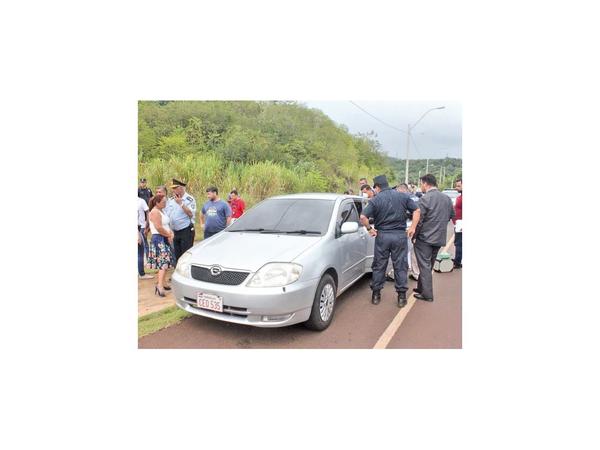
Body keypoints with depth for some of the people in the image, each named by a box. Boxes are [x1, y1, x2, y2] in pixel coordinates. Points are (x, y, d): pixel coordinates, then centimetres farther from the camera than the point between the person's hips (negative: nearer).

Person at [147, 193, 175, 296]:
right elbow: (159, 228, -20)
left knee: (164, 263, 10)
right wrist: (169, 235, -9)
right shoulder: (155, 212, -13)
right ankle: (160, 285, -23)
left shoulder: (162, 211, 17)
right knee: (164, 262, -17)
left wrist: (171, 233, 1)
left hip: (165, 239, 9)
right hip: (159, 239, -9)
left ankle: (161, 283, 17)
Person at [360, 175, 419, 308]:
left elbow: (363, 217, -16)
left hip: (382, 235, -1)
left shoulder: (375, 200, -6)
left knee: (379, 266, 10)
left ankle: (376, 294, 19)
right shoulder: (403, 196, 2)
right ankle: (402, 296, 14)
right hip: (400, 235, 1)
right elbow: (416, 210, 3)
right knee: (400, 266, 9)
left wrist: (370, 229, -3)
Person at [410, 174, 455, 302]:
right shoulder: (447, 198, 8)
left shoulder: (425, 199, -16)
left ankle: (427, 295, 3)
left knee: (425, 266, 0)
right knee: (428, 266, 18)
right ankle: (421, 288, 30)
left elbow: (418, 219, -18)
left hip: (425, 238, -7)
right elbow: (452, 216, 17)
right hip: (439, 238, 7)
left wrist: (413, 231, -7)